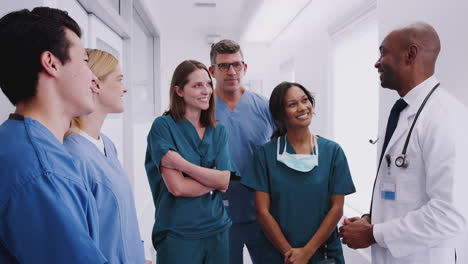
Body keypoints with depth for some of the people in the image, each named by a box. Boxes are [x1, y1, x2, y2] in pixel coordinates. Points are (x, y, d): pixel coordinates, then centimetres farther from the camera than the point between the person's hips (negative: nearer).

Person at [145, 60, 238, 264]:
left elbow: (225, 180, -9)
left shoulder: (218, 131, 4)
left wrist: (181, 163, -19)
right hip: (178, 233, -4)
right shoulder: (163, 125, -11)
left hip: (218, 229, 5)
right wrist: (214, 181, -6)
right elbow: (177, 187, -18)